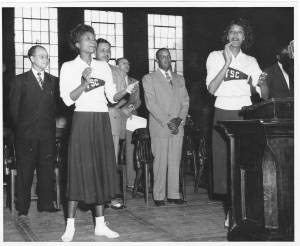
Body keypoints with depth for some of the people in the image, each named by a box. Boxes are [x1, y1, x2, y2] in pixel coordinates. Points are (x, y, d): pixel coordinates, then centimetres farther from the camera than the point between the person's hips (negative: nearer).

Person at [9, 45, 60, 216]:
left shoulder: (53, 81, 12)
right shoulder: (20, 80, 4)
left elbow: (56, 105, 10)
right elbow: (13, 107, 4)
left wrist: (52, 126, 0)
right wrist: (19, 128, 1)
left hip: (48, 133, 3)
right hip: (26, 133, -2)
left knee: (47, 168, 4)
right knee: (25, 170, 2)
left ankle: (46, 203, 13)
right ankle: (23, 207, 10)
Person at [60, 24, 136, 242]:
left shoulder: (103, 67, 14)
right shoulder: (69, 67, 2)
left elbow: (112, 97, 9)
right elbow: (68, 99, -8)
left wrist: (126, 92, -10)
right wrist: (84, 82, -21)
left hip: (102, 121, 4)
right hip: (82, 120, -4)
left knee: (102, 169, 4)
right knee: (80, 169, -6)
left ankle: (100, 224, 11)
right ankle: (71, 225, 3)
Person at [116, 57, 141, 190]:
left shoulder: (134, 82, 20)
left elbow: (138, 100, 17)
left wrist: (132, 106, -3)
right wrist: (122, 108, -10)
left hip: (132, 116, 4)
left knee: (131, 149, 0)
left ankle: (131, 181, 3)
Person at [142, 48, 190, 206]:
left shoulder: (180, 79, 20)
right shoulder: (149, 79, 5)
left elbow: (185, 102, 14)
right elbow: (151, 103, -5)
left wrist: (180, 119, -4)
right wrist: (167, 121, -12)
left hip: (177, 127, 4)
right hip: (159, 126, -4)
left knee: (175, 161, 3)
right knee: (160, 161, -4)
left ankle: (174, 194, 10)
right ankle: (159, 196, 3)